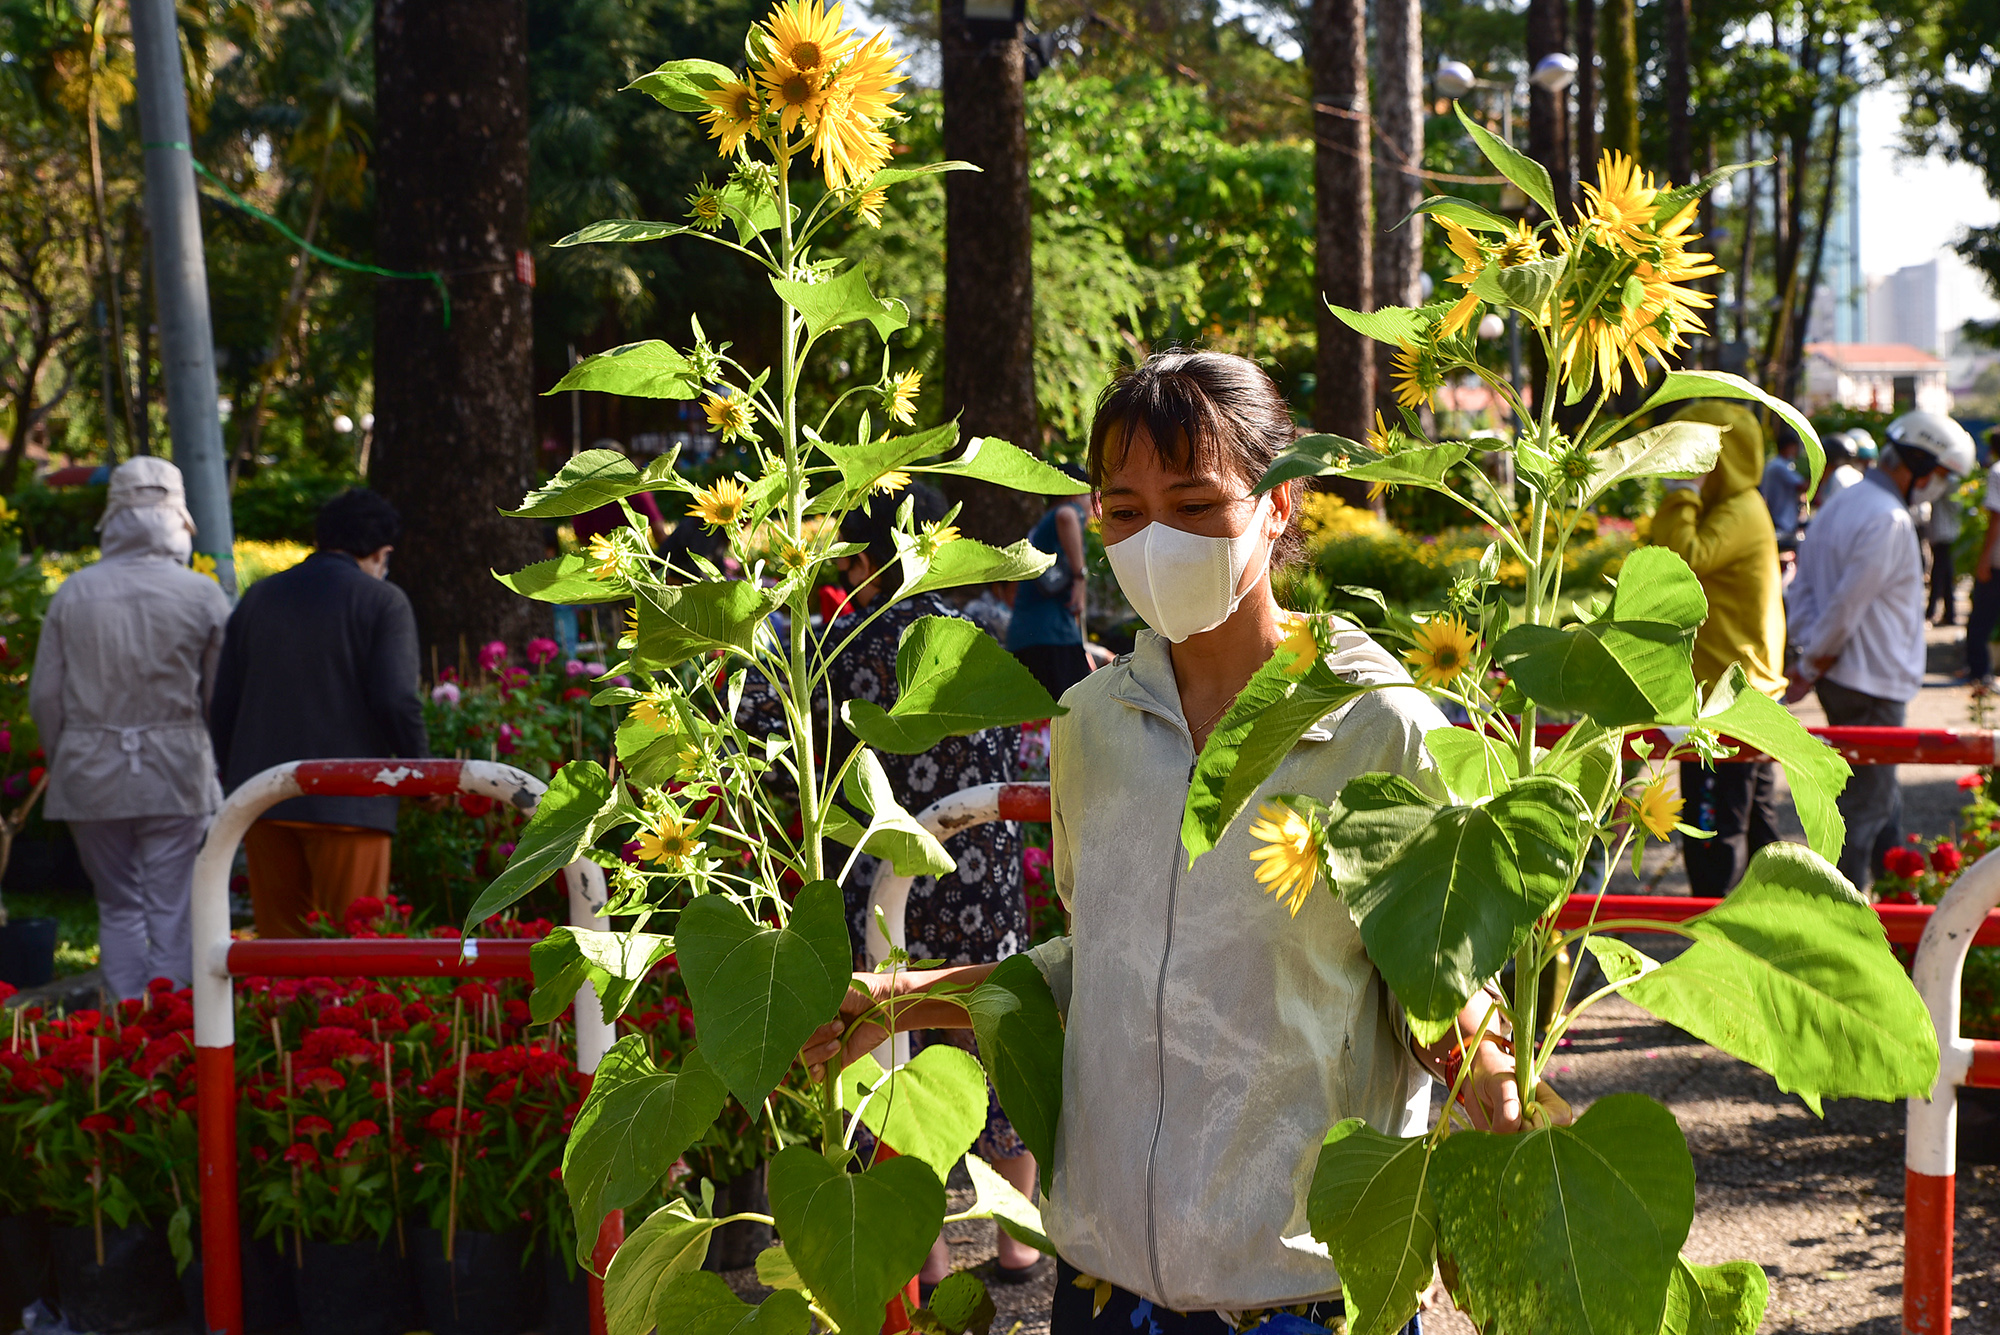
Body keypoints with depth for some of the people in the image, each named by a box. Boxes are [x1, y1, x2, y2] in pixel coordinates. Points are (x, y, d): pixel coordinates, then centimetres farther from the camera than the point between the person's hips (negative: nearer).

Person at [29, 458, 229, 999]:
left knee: (117, 908, 13)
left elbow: (44, 696, 4)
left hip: (92, 775, 2)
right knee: (172, 913, 3)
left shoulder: (73, 593, 0)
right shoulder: (202, 595, -5)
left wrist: (62, 765, 17)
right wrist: (219, 773, 14)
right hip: (175, 773, -2)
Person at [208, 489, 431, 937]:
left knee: (278, 939, 10)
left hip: (263, 801, 5)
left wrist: (236, 782, 21)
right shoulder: (383, 602, -1)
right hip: (347, 806, -5)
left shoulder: (258, 598, 14)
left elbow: (223, 707, 14)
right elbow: (395, 699, -12)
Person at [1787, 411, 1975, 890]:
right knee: (1864, 807, -1)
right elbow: (1845, 610, -21)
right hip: (1872, 686, -10)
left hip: (1840, 682, 10)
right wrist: (1810, 669, -9)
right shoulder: (1888, 521, -21)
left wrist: (1809, 664, 9)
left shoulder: (1840, 505, 11)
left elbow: (1803, 593, 13)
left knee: (1884, 800, 21)